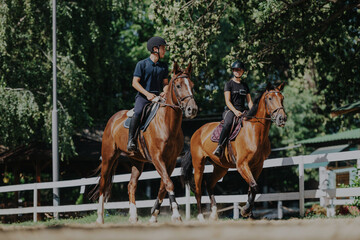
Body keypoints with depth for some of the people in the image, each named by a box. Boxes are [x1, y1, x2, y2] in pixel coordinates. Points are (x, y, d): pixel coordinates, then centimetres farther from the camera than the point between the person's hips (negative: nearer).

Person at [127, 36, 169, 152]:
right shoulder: (142, 64, -2)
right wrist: (147, 94, -19)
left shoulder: (163, 66, 14)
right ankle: (131, 139, -28)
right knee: (138, 113, -33)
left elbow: (165, 83, 17)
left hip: (157, 96, 5)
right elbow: (135, 82, -6)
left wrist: (165, 92, -7)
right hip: (142, 96, -5)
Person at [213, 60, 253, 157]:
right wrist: (235, 111, -20)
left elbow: (249, 101, 18)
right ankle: (220, 147, -42)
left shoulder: (245, 85, 21)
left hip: (242, 110, 5)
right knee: (228, 123, -37)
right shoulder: (229, 84, 6)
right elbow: (227, 101, -4)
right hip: (230, 110, -5)